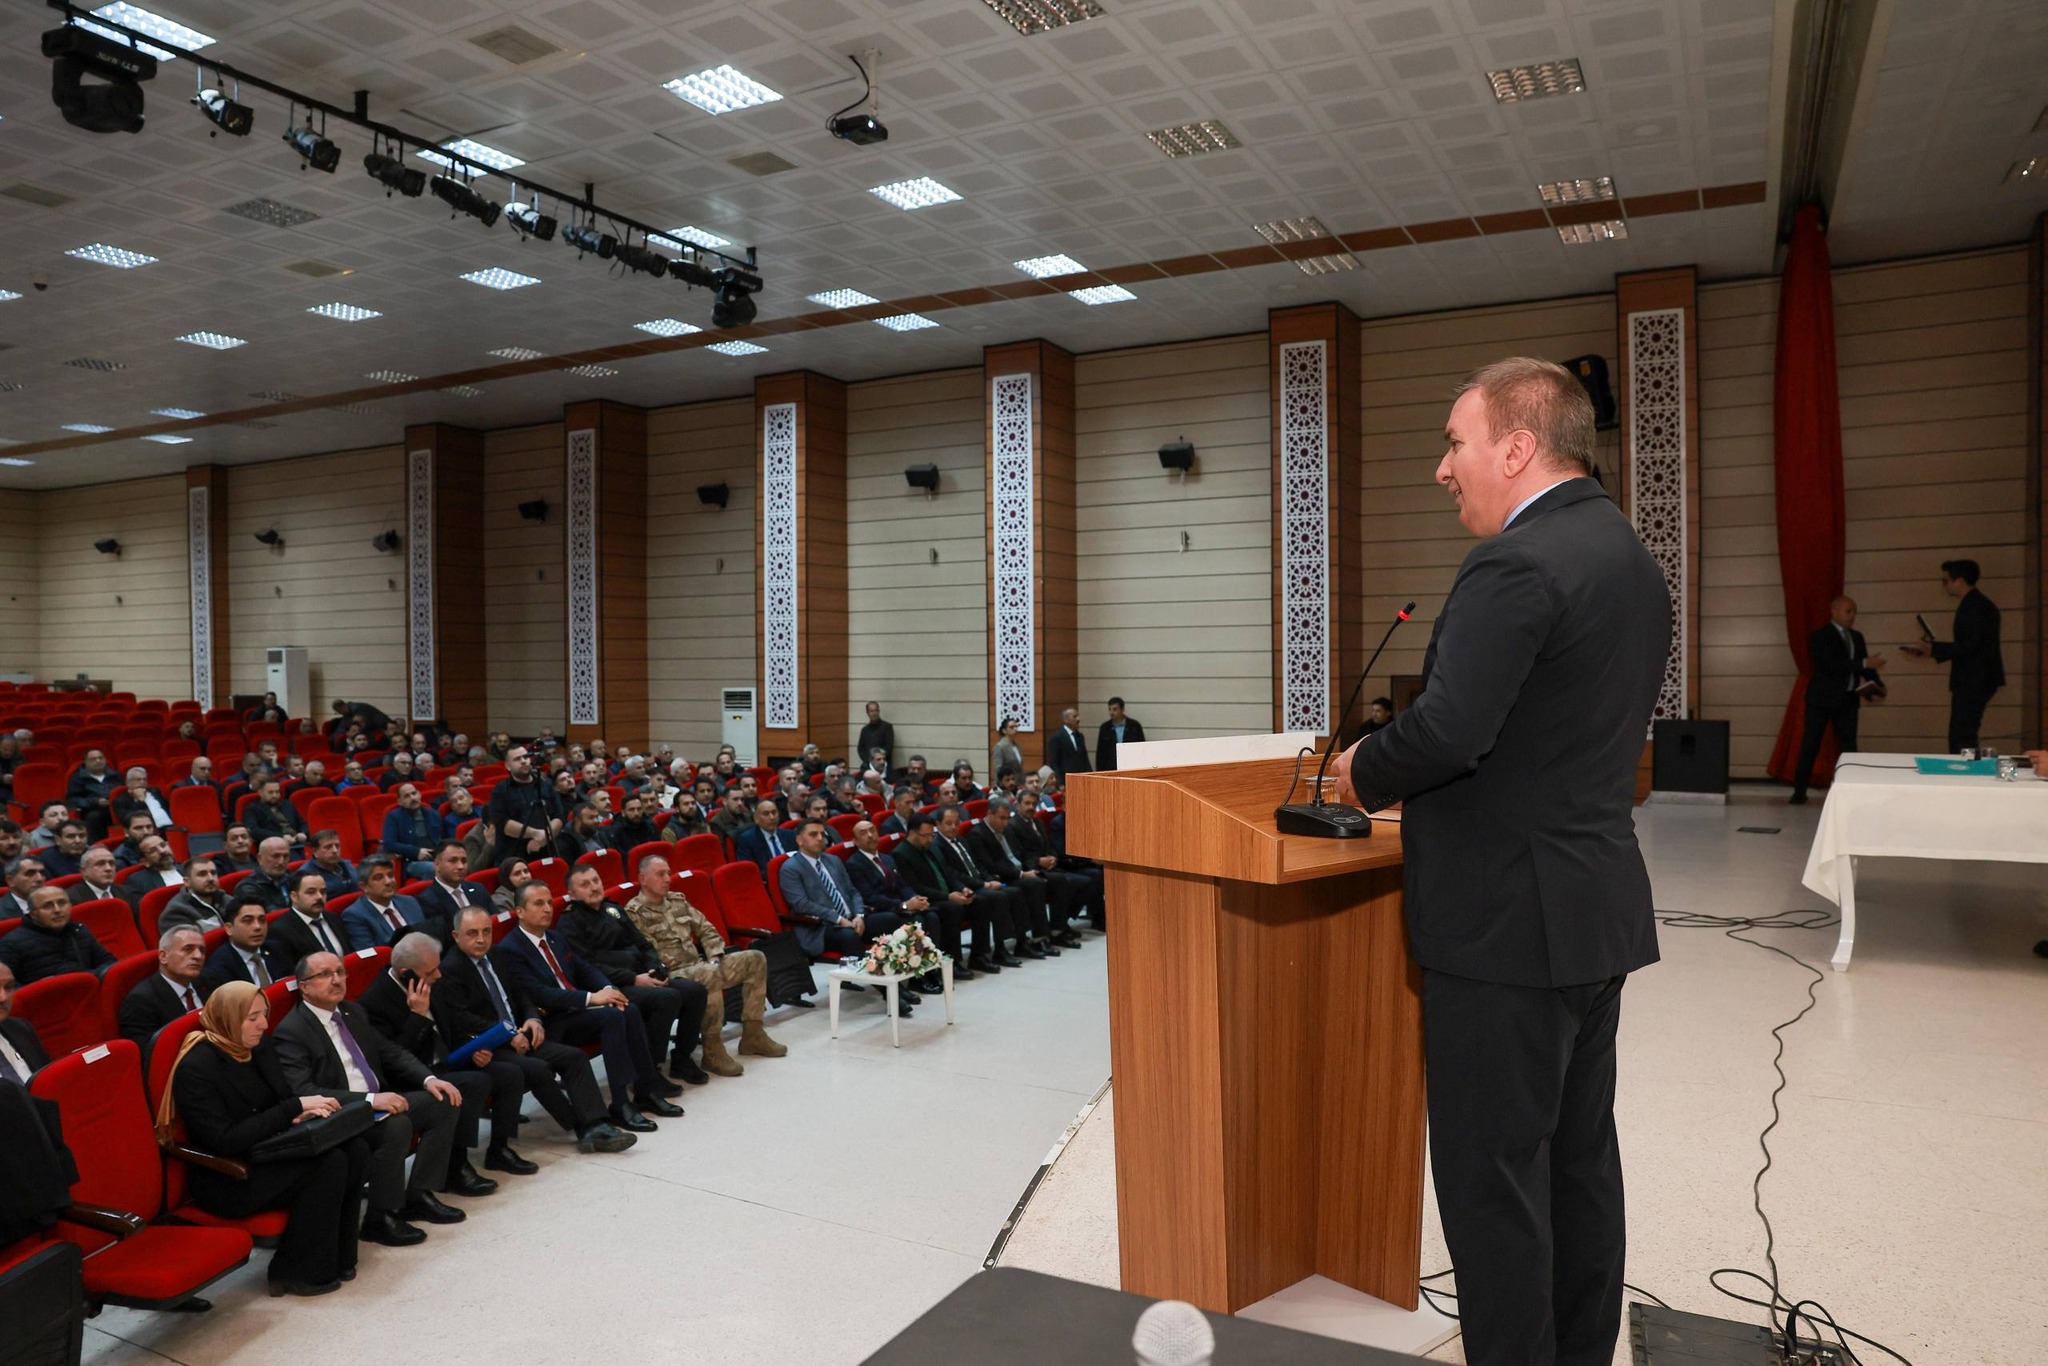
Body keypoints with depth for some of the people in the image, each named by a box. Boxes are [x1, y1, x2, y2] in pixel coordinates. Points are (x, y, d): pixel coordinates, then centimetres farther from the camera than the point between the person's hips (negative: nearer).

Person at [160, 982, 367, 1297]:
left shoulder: (260, 1047, 5)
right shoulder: (196, 1067, -19)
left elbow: (285, 1097, 15)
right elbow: (224, 1141, -23)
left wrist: (306, 1110, -11)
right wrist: (294, 1107, -25)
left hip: (266, 1154, 8)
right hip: (226, 1180, -7)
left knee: (355, 1149, -17)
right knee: (329, 1163, -27)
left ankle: (336, 1256, -5)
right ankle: (295, 1272, -11)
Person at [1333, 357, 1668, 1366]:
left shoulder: (1515, 564, -19)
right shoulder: (1630, 556, 12)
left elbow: (1448, 731, -28)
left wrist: (1363, 773, -8)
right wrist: (1406, 777, 14)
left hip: (1508, 923, -10)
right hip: (1598, 911, 10)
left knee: (1492, 1174, 2)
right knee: (1580, 1156, 20)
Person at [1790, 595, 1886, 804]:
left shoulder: (1857, 637, 12)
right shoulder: (1821, 636, -9)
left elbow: (1864, 665, 11)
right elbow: (1829, 665, -21)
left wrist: (1876, 684, -8)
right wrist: (1864, 663, -26)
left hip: (1848, 699, 6)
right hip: (1822, 698, -6)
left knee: (1848, 746, 6)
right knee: (1810, 745, -2)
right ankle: (1799, 791, 3)